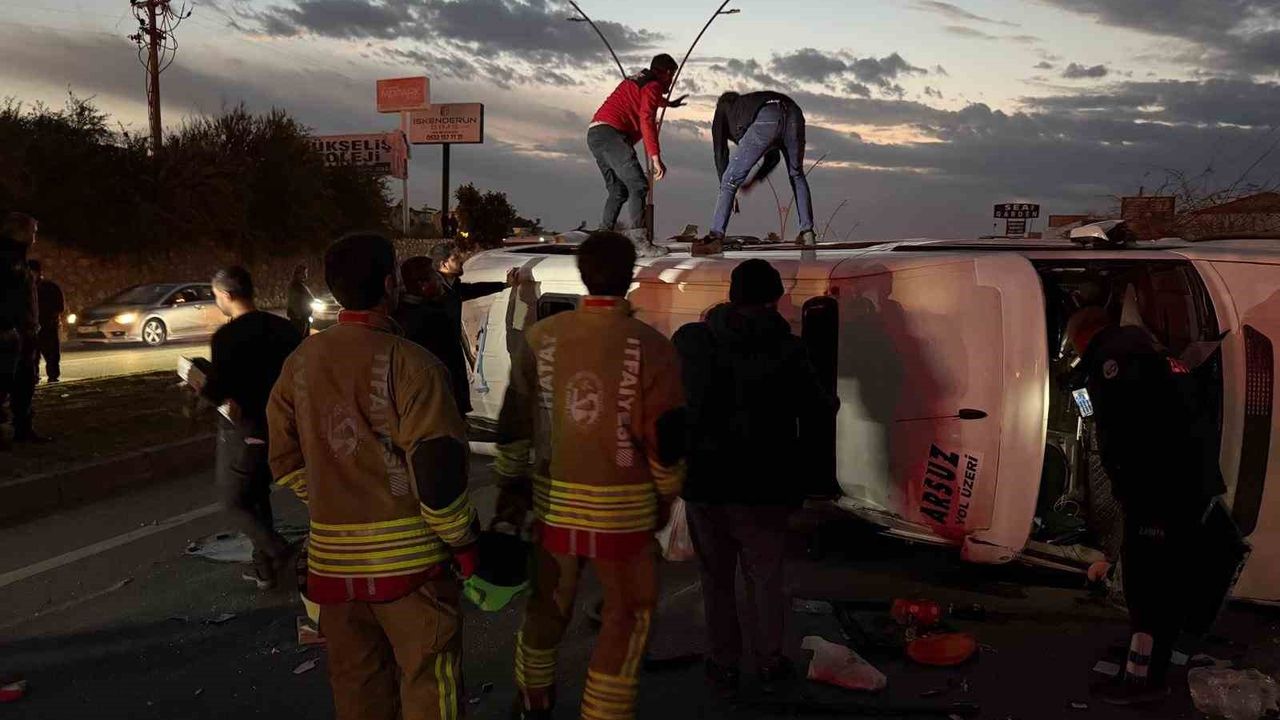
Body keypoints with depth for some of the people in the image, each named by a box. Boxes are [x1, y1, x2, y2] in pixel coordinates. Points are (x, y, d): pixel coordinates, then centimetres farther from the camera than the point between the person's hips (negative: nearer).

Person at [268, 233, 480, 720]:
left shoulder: (300, 363, 4)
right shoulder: (410, 365, -15)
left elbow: (286, 462, 11)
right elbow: (437, 470, -17)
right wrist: (463, 542, -5)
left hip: (332, 557, 6)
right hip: (409, 558, -6)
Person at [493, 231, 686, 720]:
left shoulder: (538, 339, -2)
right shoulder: (651, 347, -12)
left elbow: (513, 428, 4)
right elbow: (666, 440, -8)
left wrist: (509, 492, 16)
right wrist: (666, 497, 9)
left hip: (554, 502, 4)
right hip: (623, 508, -4)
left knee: (547, 606, 22)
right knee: (627, 614, 14)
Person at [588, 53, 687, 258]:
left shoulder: (636, 81, 29)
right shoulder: (653, 85, 0)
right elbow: (647, 121, -14)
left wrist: (668, 103, 73)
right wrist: (655, 157, -19)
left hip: (594, 134, 10)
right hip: (610, 133, -10)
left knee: (618, 190, 13)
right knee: (638, 185, -13)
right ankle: (638, 241, -24)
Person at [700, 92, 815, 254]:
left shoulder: (722, 109, 35)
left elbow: (720, 153, 26)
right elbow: (774, 156, 46)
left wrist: (725, 186, 35)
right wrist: (753, 181, 55)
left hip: (765, 121, -5)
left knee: (730, 180, 4)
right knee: (796, 175, 29)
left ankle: (715, 239, -4)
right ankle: (807, 233, 25)